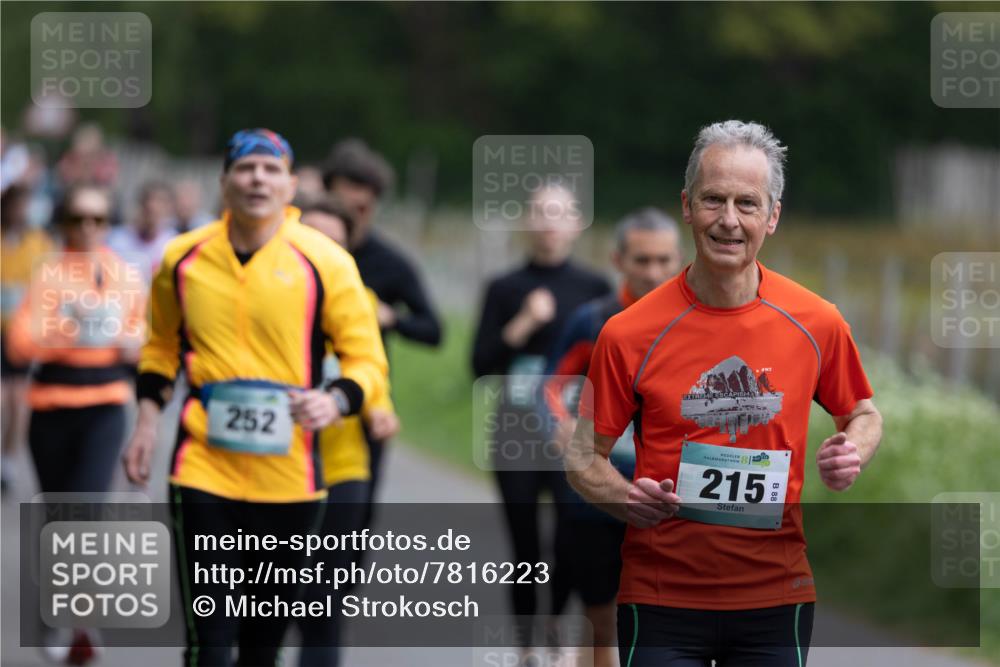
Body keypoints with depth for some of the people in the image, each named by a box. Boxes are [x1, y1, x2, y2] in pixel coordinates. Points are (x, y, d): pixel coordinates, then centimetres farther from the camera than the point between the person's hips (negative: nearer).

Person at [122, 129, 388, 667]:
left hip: (288, 471, 0)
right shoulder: (183, 258, 4)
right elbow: (162, 345, 21)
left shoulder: (324, 260, -4)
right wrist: (147, 420, 10)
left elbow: (367, 358, 1)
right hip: (203, 466, 0)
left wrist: (335, 400, -19)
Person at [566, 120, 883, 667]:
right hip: (661, 598, -2)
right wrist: (625, 498, -18)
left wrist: (852, 454, -5)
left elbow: (864, 414, 17)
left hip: (776, 598, 2)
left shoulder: (817, 324, -1)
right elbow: (584, 458, 3)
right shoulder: (630, 333, -6)